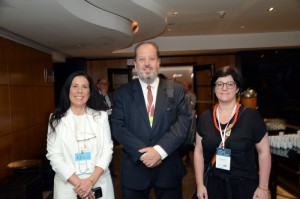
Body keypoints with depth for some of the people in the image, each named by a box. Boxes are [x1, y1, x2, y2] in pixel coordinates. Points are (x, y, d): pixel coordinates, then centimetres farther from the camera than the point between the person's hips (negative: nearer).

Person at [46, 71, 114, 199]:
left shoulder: (101, 117, -1)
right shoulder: (56, 120, -1)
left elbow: (107, 150, -4)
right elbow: (54, 155, -5)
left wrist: (91, 180, -15)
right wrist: (77, 182, -14)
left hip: (99, 183, 1)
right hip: (68, 185, 0)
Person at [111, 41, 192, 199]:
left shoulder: (176, 90, 1)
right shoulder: (123, 92, 1)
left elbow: (184, 121, -7)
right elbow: (118, 127, -5)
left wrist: (160, 150, -18)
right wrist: (142, 152, -16)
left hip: (168, 167, 1)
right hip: (134, 168, 0)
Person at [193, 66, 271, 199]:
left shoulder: (251, 116, -9)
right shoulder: (205, 118, -2)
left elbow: (264, 152, -4)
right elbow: (198, 151, 3)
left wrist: (263, 188, -4)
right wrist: (200, 184, 1)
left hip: (245, 185, -2)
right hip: (213, 184, 2)